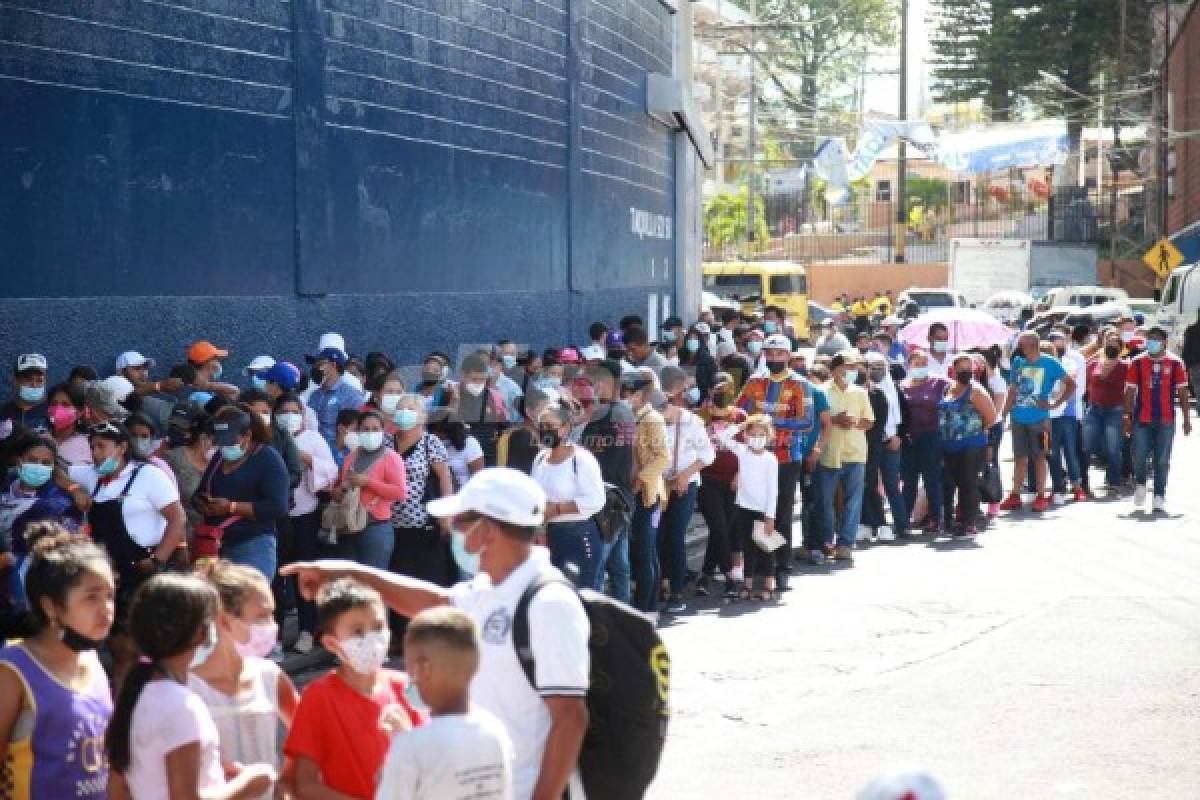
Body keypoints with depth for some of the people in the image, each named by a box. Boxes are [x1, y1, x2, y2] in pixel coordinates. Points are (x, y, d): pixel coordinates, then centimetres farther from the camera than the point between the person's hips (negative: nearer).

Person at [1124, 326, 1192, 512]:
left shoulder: (1175, 363, 2)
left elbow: (1182, 392, 5)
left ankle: (1159, 497, 8)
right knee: (1139, 457, -1)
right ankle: (1140, 485, 26)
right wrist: (1128, 416, 0)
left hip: (1166, 420, 0)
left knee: (1162, 461, 2)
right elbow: (1130, 391, 5)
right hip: (1142, 420, 0)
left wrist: (1187, 419, 4)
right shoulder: (1137, 362, 3)